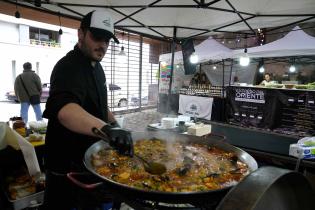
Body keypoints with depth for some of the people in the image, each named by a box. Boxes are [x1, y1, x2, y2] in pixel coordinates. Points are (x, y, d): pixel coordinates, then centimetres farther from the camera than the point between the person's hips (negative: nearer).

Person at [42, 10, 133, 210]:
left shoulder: (96, 66, 6)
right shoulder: (68, 67, -24)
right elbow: (64, 109, -45)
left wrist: (114, 122, 10)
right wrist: (106, 128, -61)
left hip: (91, 157, 9)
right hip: (68, 165, -9)